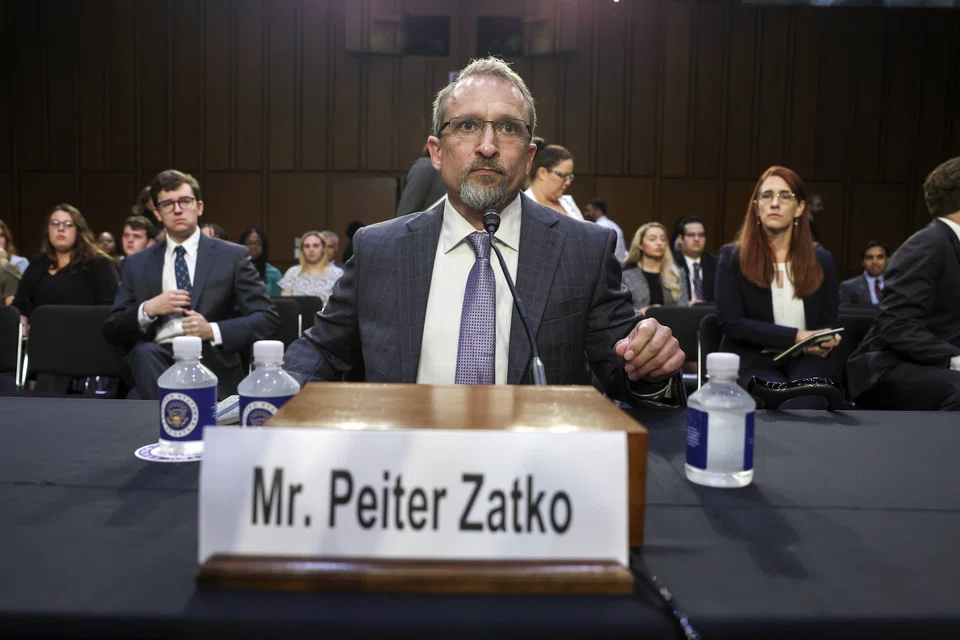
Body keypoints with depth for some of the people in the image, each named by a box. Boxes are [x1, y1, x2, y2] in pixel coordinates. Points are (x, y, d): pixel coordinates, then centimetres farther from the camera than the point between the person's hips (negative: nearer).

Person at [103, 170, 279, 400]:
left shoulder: (232, 256, 7)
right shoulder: (137, 264, 15)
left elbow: (268, 317, 1)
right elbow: (111, 330, 14)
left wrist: (213, 331, -14)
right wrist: (147, 310, -7)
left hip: (212, 360, -2)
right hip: (156, 358, 3)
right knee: (145, 353, -32)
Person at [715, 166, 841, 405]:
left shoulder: (821, 260, 12)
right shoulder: (732, 257, 1)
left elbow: (828, 321, 12)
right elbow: (732, 323, -8)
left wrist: (826, 341, -15)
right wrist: (795, 337, -17)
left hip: (806, 359, 3)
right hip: (753, 361, -2)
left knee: (804, 403, -34)